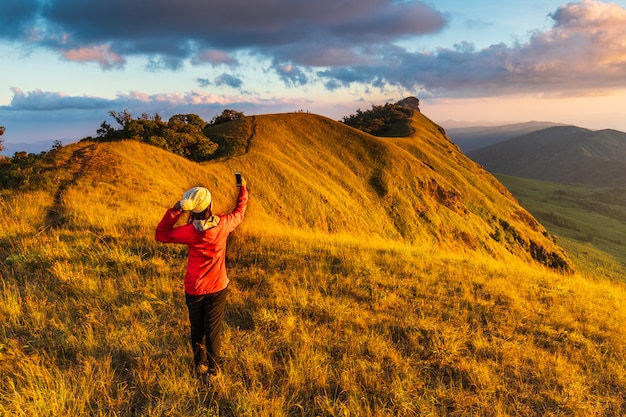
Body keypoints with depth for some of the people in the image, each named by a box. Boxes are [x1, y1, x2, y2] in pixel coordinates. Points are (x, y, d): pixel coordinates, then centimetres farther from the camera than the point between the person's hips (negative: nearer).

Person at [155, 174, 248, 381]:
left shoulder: (190, 231, -23)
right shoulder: (224, 224, -18)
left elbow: (160, 235, -7)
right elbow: (240, 211, 5)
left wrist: (174, 210, -11)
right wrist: (243, 189, 19)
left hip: (194, 289, -1)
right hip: (218, 287, 1)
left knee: (197, 329, 18)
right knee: (213, 329, 12)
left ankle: (200, 366, 33)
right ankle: (212, 370, 23)